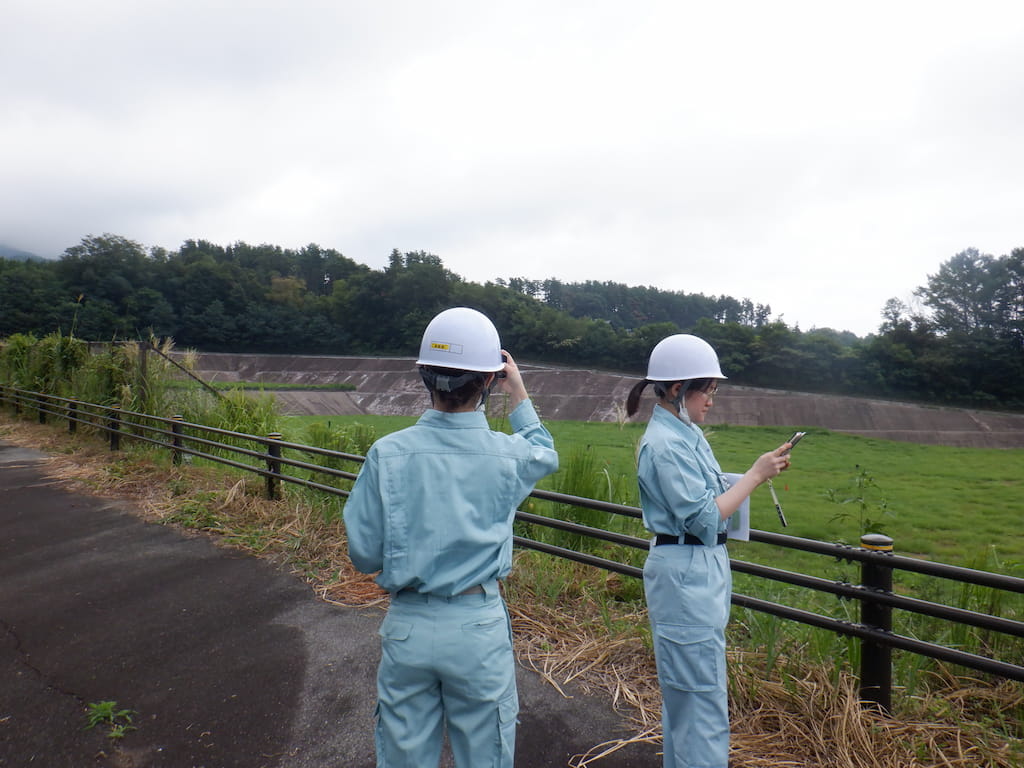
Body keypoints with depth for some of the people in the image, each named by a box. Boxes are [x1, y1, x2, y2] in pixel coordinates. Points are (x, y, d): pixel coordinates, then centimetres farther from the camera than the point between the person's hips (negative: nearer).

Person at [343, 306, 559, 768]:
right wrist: (519, 397, 20)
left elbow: (364, 555, -6)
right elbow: (545, 455, 12)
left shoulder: (387, 453, -15)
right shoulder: (508, 455, -14)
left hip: (406, 626, 1)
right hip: (479, 626, 0)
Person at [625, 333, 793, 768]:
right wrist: (756, 474, -15)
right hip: (686, 573, -10)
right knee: (704, 699, 0)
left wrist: (761, 473, 1)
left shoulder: (687, 434, 9)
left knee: (683, 692, 22)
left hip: (702, 569, 10)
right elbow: (704, 517, -20)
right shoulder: (665, 444, -20)